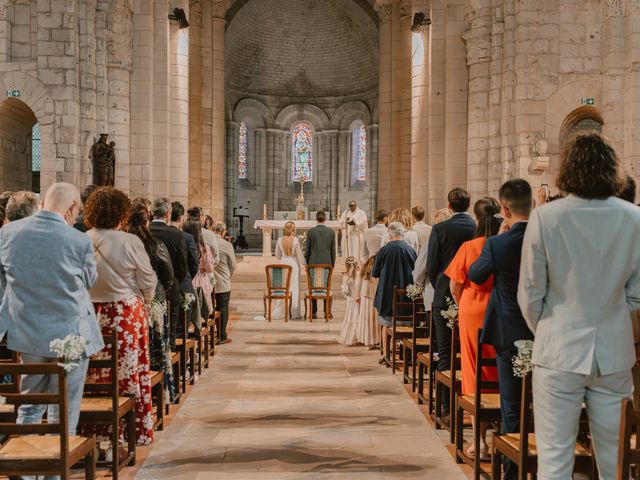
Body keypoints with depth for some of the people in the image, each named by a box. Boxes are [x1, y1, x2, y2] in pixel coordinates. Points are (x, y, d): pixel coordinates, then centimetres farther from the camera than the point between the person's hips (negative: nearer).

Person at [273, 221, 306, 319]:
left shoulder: (280, 240, -5)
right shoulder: (295, 240, -15)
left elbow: (277, 255, 5)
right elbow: (300, 255, -10)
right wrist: (305, 265, 4)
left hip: (283, 263, 3)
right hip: (294, 264, -3)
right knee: (294, 287, 6)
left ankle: (280, 312, 12)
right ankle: (293, 312, 10)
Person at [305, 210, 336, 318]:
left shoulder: (310, 232, -4)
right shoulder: (331, 232, -1)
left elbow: (307, 250, 0)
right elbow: (333, 250, 2)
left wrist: (307, 263, 10)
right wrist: (332, 264, 12)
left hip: (313, 263, -1)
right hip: (327, 263, 1)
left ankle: (313, 312, 7)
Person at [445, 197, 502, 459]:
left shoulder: (469, 247, -10)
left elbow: (455, 285, -6)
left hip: (472, 312, -2)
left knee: (476, 376, 8)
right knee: (501, 374, 14)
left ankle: (481, 442, 11)